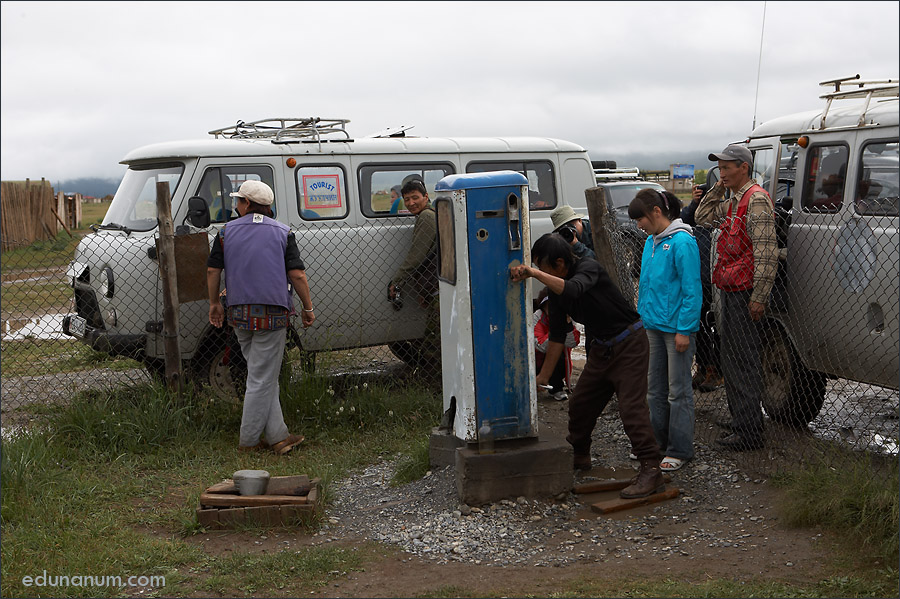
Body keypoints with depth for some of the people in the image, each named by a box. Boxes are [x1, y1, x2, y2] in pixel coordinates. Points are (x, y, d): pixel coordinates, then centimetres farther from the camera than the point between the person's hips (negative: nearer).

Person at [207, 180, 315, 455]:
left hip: (239, 314, 4)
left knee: (262, 375, 13)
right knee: (262, 378, 3)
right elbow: (297, 274, -7)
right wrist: (308, 309, 3)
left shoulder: (227, 231, 6)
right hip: (271, 314, -3)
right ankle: (249, 440, 8)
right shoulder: (282, 232, -1)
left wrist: (215, 303, 20)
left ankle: (277, 436, 12)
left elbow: (212, 270, 7)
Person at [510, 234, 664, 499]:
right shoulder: (555, 289, 2)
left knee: (632, 406, -17)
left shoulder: (588, 267, -20)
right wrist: (543, 376, 7)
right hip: (603, 346, 8)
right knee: (580, 403, 12)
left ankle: (651, 471, -16)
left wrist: (534, 273, -44)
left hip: (629, 343, -8)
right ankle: (578, 456, 32)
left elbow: (573, 289, -44)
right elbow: (557, 336, 7)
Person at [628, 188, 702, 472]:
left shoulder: (682, 242, -16)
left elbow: (692, 290, -17)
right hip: (653, 325, 9)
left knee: (678, 390, 0)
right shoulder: (651, 241, 10)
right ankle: (658, 442, 28)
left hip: (676, 328, -8)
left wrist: (684, 330, -19)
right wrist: (642, 318, 15)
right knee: (655, 387, 16)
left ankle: (680, 450, 9)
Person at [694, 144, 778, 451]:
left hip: (746, 294, -10)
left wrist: (759, 296, -23)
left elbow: (766, 253, -20)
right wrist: (717, 189, 13)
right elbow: (702, 217, 27)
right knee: (731, 359, 15)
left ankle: (749, 432, -1)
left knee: (743, 361, -7)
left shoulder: (756, 199, -15)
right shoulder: (733, 200, 15)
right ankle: (740, 424, 26)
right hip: (731, 291, 10)